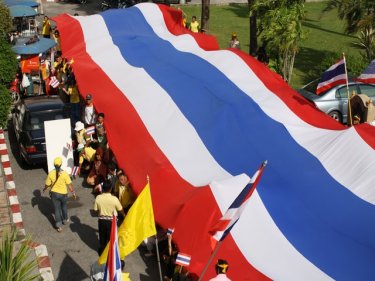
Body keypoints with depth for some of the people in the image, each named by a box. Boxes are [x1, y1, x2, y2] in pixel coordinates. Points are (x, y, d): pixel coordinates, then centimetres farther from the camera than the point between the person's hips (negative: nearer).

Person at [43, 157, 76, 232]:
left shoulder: (51, 173, -15)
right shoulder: (65, 173, -20)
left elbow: (47, 184, -5)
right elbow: (69, 184, -14)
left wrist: (44, 189, 17)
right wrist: (73, 192, -1)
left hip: (54, 193, 0)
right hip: (63, 193, 0)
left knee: (57, 209, 10)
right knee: (64, 206, 27)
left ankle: (58, 225, 12)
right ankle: (65, 219, 43)